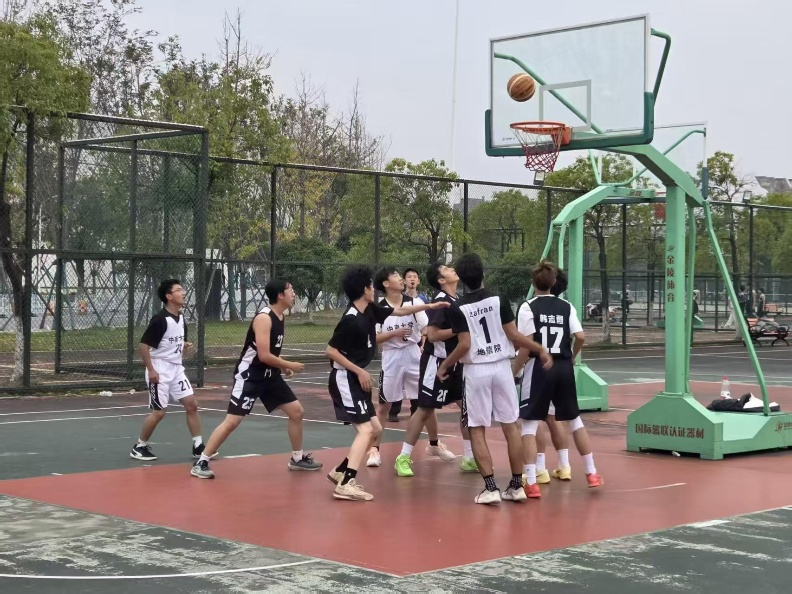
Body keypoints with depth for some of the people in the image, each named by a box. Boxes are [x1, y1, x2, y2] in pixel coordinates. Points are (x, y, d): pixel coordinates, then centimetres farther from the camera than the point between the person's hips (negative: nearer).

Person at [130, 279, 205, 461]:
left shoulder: (181, 318, 7)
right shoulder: (160, 319, -18)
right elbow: (143, 346, -19)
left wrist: (185, 347, 0)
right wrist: (150, 370, -20)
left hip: (177, 369, 8)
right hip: (160, 371, -8)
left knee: (192, 405, 3)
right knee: (159, 412, -4)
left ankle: (198, 446, 10)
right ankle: (139, 447, 12)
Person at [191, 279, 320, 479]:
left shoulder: (280, 318, 8)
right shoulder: (264, 318, -21)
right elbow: (264, 355, -26)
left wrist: (282, 366, 6)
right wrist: (290, 365, -14)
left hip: (269, 375, 9)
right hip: (249, 375, -9)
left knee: (296, 411, 10)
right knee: (232, 421, -12)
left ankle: (297, 458, 25)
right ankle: (201, 463, -4)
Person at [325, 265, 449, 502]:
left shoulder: (370, 311, 5)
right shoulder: (351, 320, -20)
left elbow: (399, 310, 20)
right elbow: (331, 351, -19)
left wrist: (430, 305, 19)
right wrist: (359, 371, -19)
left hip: (355, 380, 10)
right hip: (345, 379, -10)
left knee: (375, 429, 13)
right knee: (365, 430, -16)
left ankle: (340, 471, 18)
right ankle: (346, 484, -21)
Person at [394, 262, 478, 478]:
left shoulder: (457, 300, 10)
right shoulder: (440, 301, -17)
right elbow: (433, 335, -24)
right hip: (437, 362, -8)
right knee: (425, 409, -4)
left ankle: (469, 458, 14)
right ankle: (403, 458, 4)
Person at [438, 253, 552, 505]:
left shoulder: (458, 308, -7)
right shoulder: (499, 300, -3)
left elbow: (465, 345, -11)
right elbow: (514, 335, -5)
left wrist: (444, 365, 3)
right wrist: (541, 350, 7)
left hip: (476, 371, -2)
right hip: (501, 368, 2)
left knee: (477, 431, 4)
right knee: (511, 426, 9)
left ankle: (490, 488, -3)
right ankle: (517, 486, 12)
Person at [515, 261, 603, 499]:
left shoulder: (529, 307, -6)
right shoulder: (566, 306, 5)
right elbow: (580, 337, -3)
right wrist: (571, 358, 15)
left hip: (539, 368, -4)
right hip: (564, 368, 4)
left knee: (529, 424, 1)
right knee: (574, 420, 18)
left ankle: (531, 483, -6)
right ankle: (591, 473, 23)